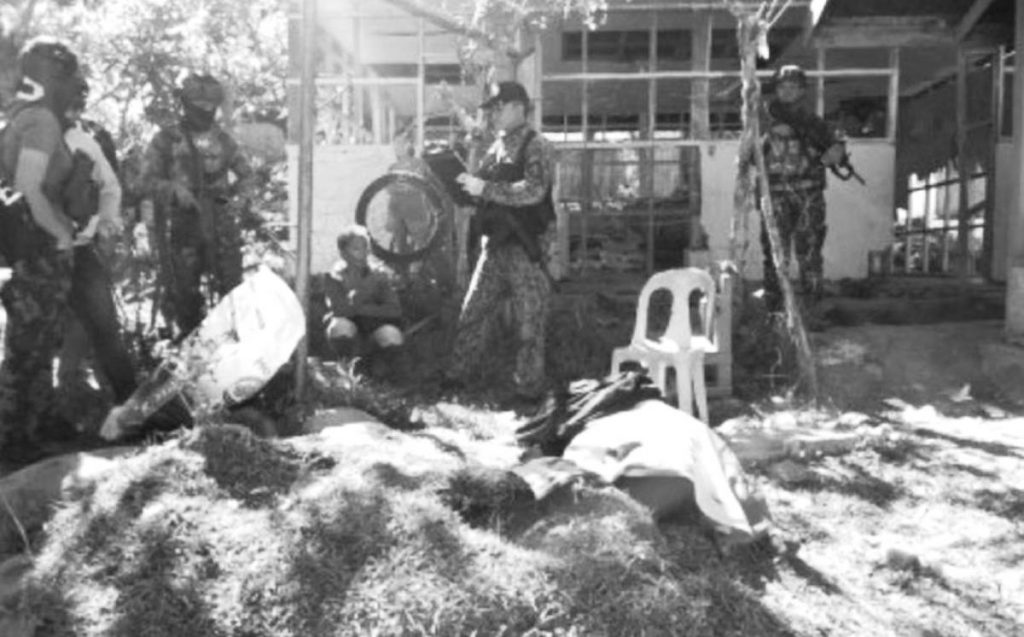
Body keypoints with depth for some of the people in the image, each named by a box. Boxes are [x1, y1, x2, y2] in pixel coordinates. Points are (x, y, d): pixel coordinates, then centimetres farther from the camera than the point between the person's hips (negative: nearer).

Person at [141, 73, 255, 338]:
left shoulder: (223, 140, 11)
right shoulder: (166, 140, 2)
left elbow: (246, 174, 18)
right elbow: (149, 180, -1)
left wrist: (240, 200, 0)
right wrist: (174, 190, -20)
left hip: (221, 226, 2)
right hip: (182, 228, -2)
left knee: (232, 288, -1)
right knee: (184, 293, 4)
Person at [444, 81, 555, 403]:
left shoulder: (536, 147, -8)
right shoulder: (496, 148, 14)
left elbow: (532, 191, -23)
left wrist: (485, 188, -23)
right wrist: (466, 183, 3)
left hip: (526, 249, -7)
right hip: (494, 245, 7)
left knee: (529, 322, 2)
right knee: (473, 313, 11)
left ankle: (529, 388, 13)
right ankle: (456, 376, 23)